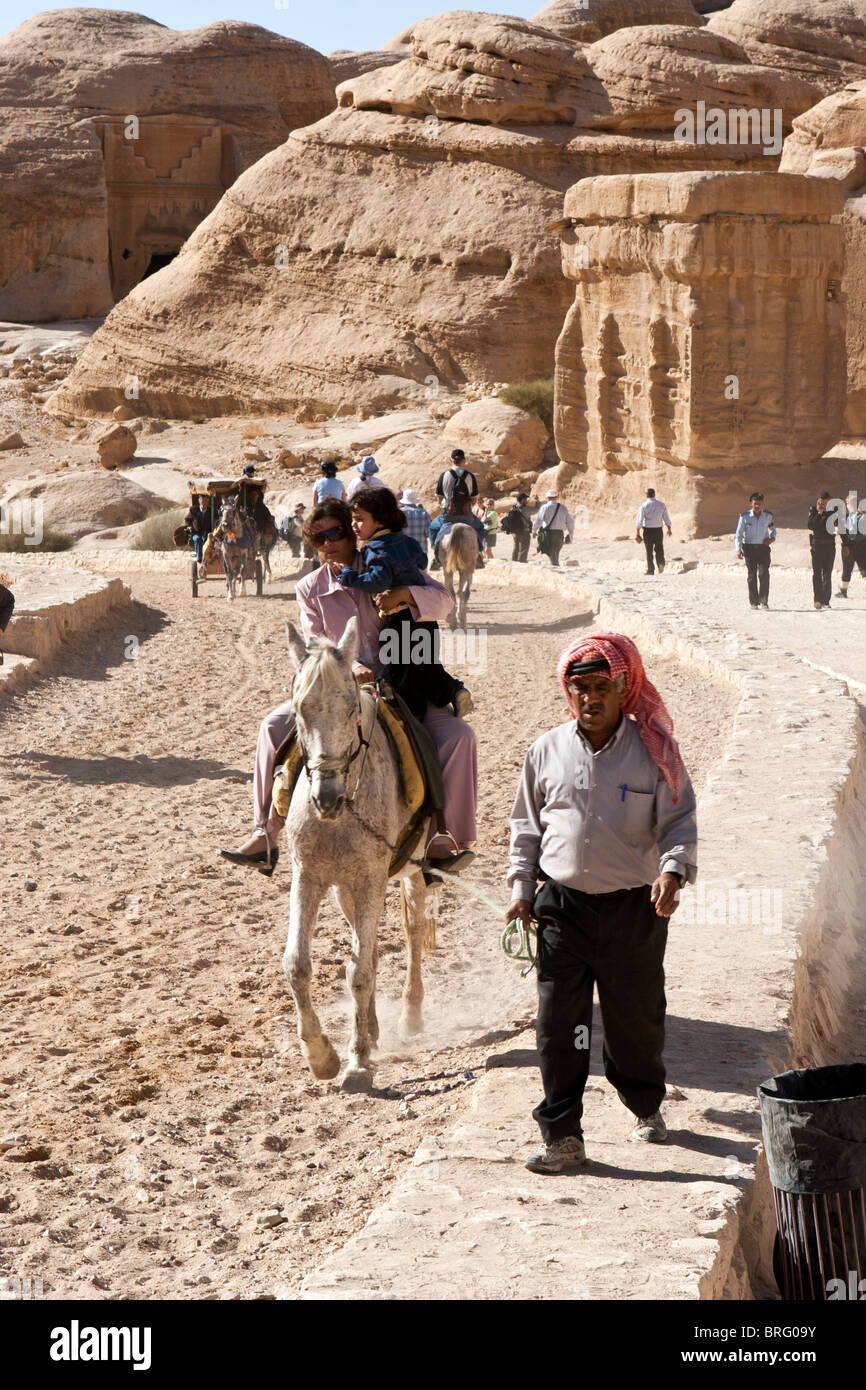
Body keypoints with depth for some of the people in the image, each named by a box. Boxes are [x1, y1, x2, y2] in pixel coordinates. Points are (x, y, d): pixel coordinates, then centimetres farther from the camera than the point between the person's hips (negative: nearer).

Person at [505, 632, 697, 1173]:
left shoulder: (653, 751, -3)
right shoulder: (547, 752, 4)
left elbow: (680, 822, -4)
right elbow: (527, 826, 14)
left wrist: (672, 871, -22)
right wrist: (521, 888, 6)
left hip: (634, 907, -1)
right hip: (561, 905, 1)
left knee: (636, 1016, 12)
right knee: (559, 1023, -2)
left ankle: (646, 1106, 39)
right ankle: (563, 1137, 6)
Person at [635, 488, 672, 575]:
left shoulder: (643, 505, -6)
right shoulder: (661, 505, 4)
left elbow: (639, 520, -9)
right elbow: (666, 518, 12)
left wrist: (637, 532, -8)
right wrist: (669, 529, 25)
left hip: (648, 530, -2)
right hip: (658, 529, 2)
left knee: (649, 550, 5)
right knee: (659, 549, 15)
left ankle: (650, 570, 5)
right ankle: (661, 563, -9)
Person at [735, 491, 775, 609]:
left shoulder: (768, 516, 4)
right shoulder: (745, 517, -1)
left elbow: (772, 529, 22)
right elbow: (739, 534, 2)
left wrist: (772, 538, 1)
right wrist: (738, 549, -7)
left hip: (763, 548, 1)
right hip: (749, 548, 0)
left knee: (764, 574, -11)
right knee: (752, 576, 2)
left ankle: (764, 601, -7)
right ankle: (754, 602, 8)